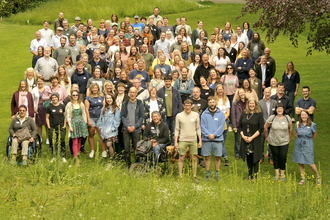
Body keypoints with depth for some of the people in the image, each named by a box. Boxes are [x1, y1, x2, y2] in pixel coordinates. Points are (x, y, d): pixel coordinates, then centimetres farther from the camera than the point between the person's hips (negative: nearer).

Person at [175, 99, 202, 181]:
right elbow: (177, 129, 4)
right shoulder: (179, 116, 1)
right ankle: (180, 176, 9)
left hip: (193, 140, 1)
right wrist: (175, 141, -1)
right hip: (183, 140, -1)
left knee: (194, 158, 3)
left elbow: (198, 128, 8)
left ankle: (195, 176, 13)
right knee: (181, 158, 1)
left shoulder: (196, 115, 4)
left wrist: (200, 140, 4)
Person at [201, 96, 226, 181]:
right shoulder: (204, 114, 3)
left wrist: (214, 134, -13)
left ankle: (217, 174, 16)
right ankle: (208, 174, 16)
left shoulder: (220, 114, 2)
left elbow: (221, 126, -3)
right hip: (206, 139, 0)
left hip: (218, 139, 0)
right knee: (207, 157, 6)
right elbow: (202, 126, -1)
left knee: (217, 157, 4)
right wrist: (208, 134, -14)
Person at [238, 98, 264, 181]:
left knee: (255, 158, 0)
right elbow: (239, 126, 8)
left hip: (255, 140, -4)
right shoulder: (244, 114, 6)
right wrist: (243, 136, -7)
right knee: (248, 158, 12)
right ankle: (249, 174, 24)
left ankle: (255, 176, 8)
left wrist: (251, 137, -14)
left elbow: (261, 128, -9)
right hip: (245, 140, 4)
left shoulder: (259, 114, -5)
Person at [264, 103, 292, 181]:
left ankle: (282, 174, 16)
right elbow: (265, 127, 3)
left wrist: (289, 138, 11)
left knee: (283, 158, 0)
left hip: (284, 142, 0)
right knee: (275, 158, 10)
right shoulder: (272, 118, -8)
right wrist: (267, 137, 6)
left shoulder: (287, 118, -4)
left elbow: (290, 128, 9)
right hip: (273, 142, 0)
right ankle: (277, 174, 22)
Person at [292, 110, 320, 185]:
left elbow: (314, 134, 6)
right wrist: (298, 139, 8)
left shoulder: (312, 125, -10)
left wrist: (309, 140, 7)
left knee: (310, 163, -3)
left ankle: (318, 177, 18)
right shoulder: (298, 124, -2)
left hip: (308, 146, -3)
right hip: (299, 146, 3)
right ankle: (302, 178, 21)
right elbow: (295, 132, 17)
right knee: (300, 162, 7)